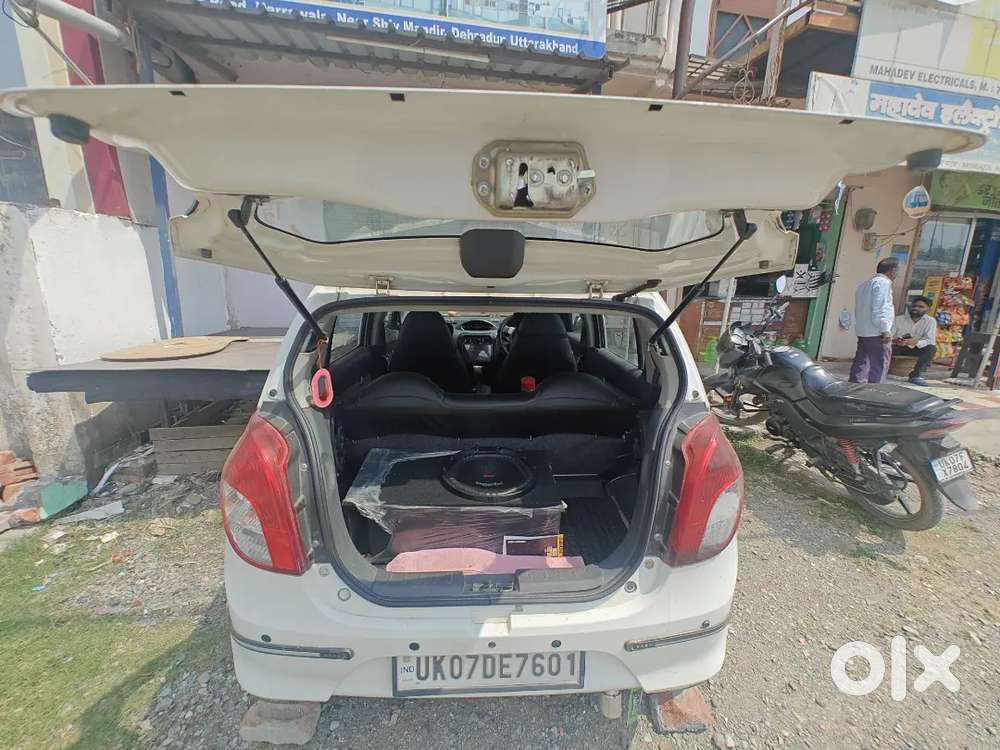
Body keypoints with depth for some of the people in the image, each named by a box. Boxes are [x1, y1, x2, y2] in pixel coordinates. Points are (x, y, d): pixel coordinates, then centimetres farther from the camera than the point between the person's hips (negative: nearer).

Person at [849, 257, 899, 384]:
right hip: (877, 332, -9)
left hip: (862, 331, 9)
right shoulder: (883, 282, -7)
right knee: (879, 367, -5)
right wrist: (885, 330, -18)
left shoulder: (865, 284, 21)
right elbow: (880, 309, -18)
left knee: (861, 364, 10)